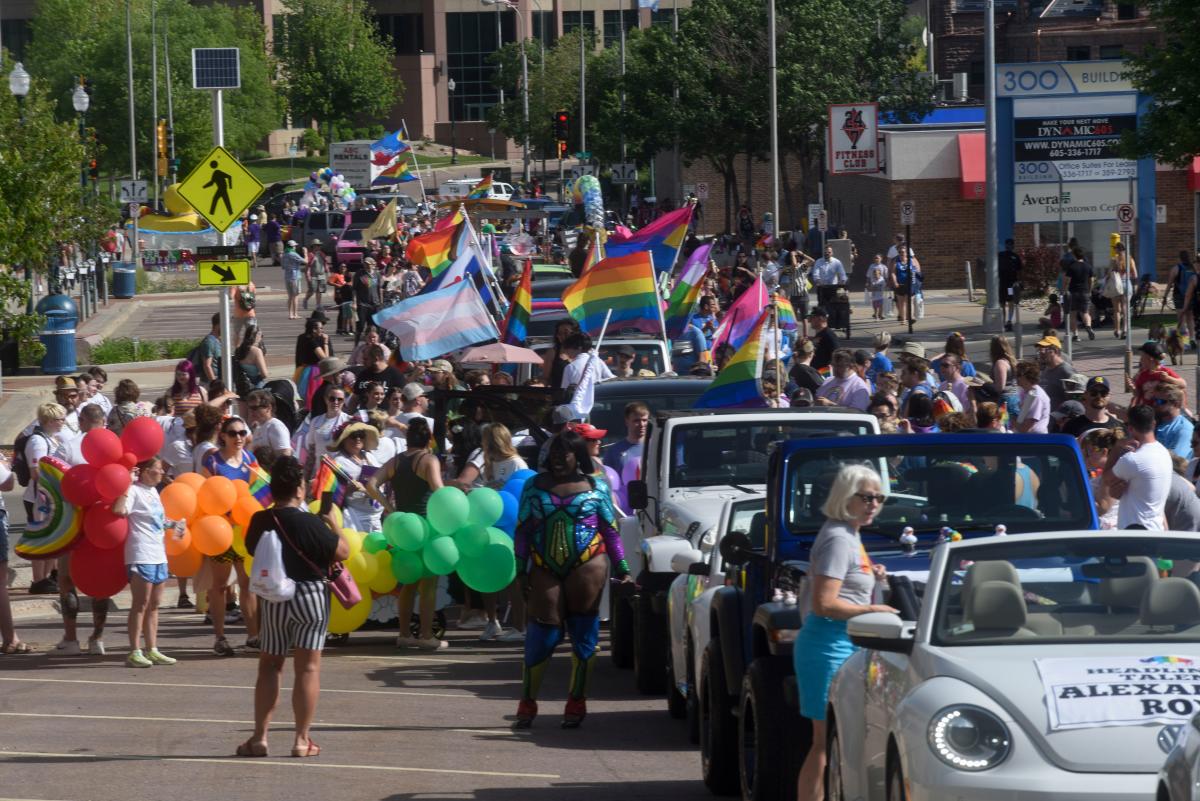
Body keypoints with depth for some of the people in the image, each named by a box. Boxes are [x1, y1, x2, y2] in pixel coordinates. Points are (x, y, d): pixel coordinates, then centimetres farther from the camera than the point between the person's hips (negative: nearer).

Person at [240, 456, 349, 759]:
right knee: (308, 667, 4)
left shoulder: (259, 521, -4)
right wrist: (333, 522, 4)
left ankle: (259, 737, 8)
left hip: (273, 597, 4)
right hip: (310, 595, -4)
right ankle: (302, 739, 3)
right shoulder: (309, 524, -18)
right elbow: (343, 551, -11)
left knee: (269, 665, 12)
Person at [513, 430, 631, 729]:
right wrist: (520, 570, 2)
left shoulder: (595, 486, 6)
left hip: (586, 567, -1)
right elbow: (522, 529, 9)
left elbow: (610, 531, 8)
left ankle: (576, 705, 9)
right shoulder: (535, 486, 9)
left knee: (584, 636, 1)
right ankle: (527, 706, 6)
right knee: (541, 636, -3)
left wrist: (622, 570, 5)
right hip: (545, 569, 1)